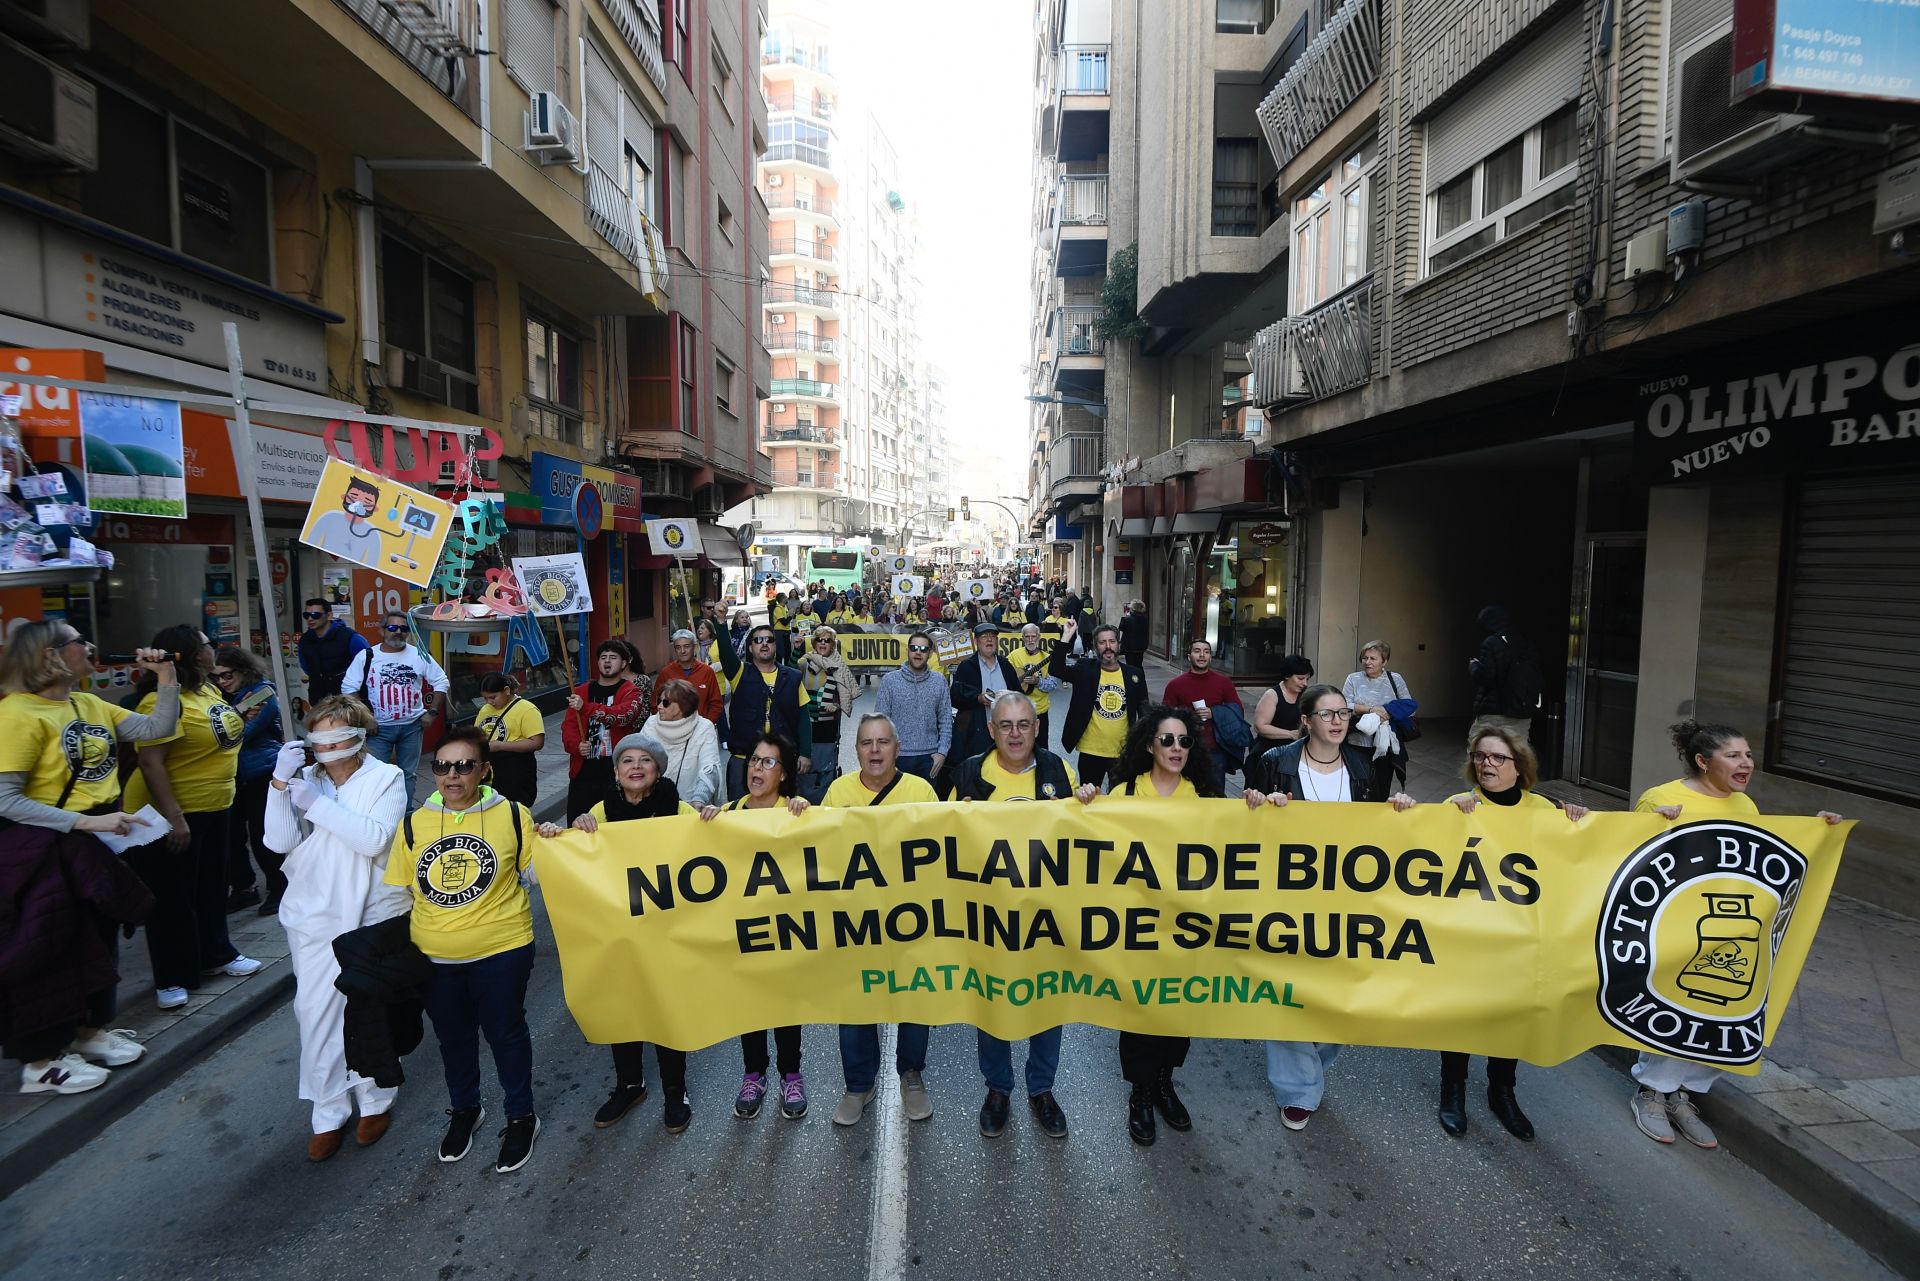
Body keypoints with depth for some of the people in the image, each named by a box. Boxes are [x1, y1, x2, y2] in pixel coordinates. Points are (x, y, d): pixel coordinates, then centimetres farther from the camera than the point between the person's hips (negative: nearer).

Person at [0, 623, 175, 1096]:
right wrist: (86, 822, -26)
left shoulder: (90, 704, 5)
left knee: (100, 938, 19)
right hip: (49, 850, -8)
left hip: (99, 842, 8)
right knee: (50, 950, 5)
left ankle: (90, 1030, 36)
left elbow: (156, 728, 4)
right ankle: (40, 1061, 21)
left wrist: (166, 677, -6)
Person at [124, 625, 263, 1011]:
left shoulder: (208, 690, 6)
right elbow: (150, 763, -28)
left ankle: (216, 954, 36)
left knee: (212, 887, 20)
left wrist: (241, 717, 5)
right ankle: (172, 978, 16)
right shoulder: (161, 701, -23)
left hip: (213, 809, 9)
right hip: (172, 814, -9)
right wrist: (173, 817, -29)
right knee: (172, 897, 4)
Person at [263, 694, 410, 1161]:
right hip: (315, 916, 3)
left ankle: (375, 1100, 29)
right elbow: (280, 841, -7)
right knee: (315, 1012, 5)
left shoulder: (386, 778, -7)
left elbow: (375, 838, -20)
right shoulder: (305, 778, 3)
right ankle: (329, 1113, 20)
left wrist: (316, 804, -23)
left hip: (371, 914, -3)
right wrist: (280, 782, -18)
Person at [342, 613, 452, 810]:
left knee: (408, 773, 11)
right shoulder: (366, 656, -2)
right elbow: (348, 688, 0)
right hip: (378, 727, -1)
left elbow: (441, 682, 5)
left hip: (412, 725, 1)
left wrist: (432, 712, -2)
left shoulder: (419, 655, 0)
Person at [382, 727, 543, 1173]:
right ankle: (464, 1109, 48)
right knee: (452, 1036, 22)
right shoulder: (414, 823, -2)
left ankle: (521, 1117, 35)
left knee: (505, 1032, 13)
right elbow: (399, 890, 8)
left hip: (500, 951, -3)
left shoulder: (511, 815, -11)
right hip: (433, 956, 3)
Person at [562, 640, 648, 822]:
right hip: (583, 771, 4)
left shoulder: (631, 691, 0)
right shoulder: (580, 691, 13)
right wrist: (576, 745, -15)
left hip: (616, 771, -4)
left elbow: (625, 715, -21)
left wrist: (586, 708, -31)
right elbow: (568, 725, 6)